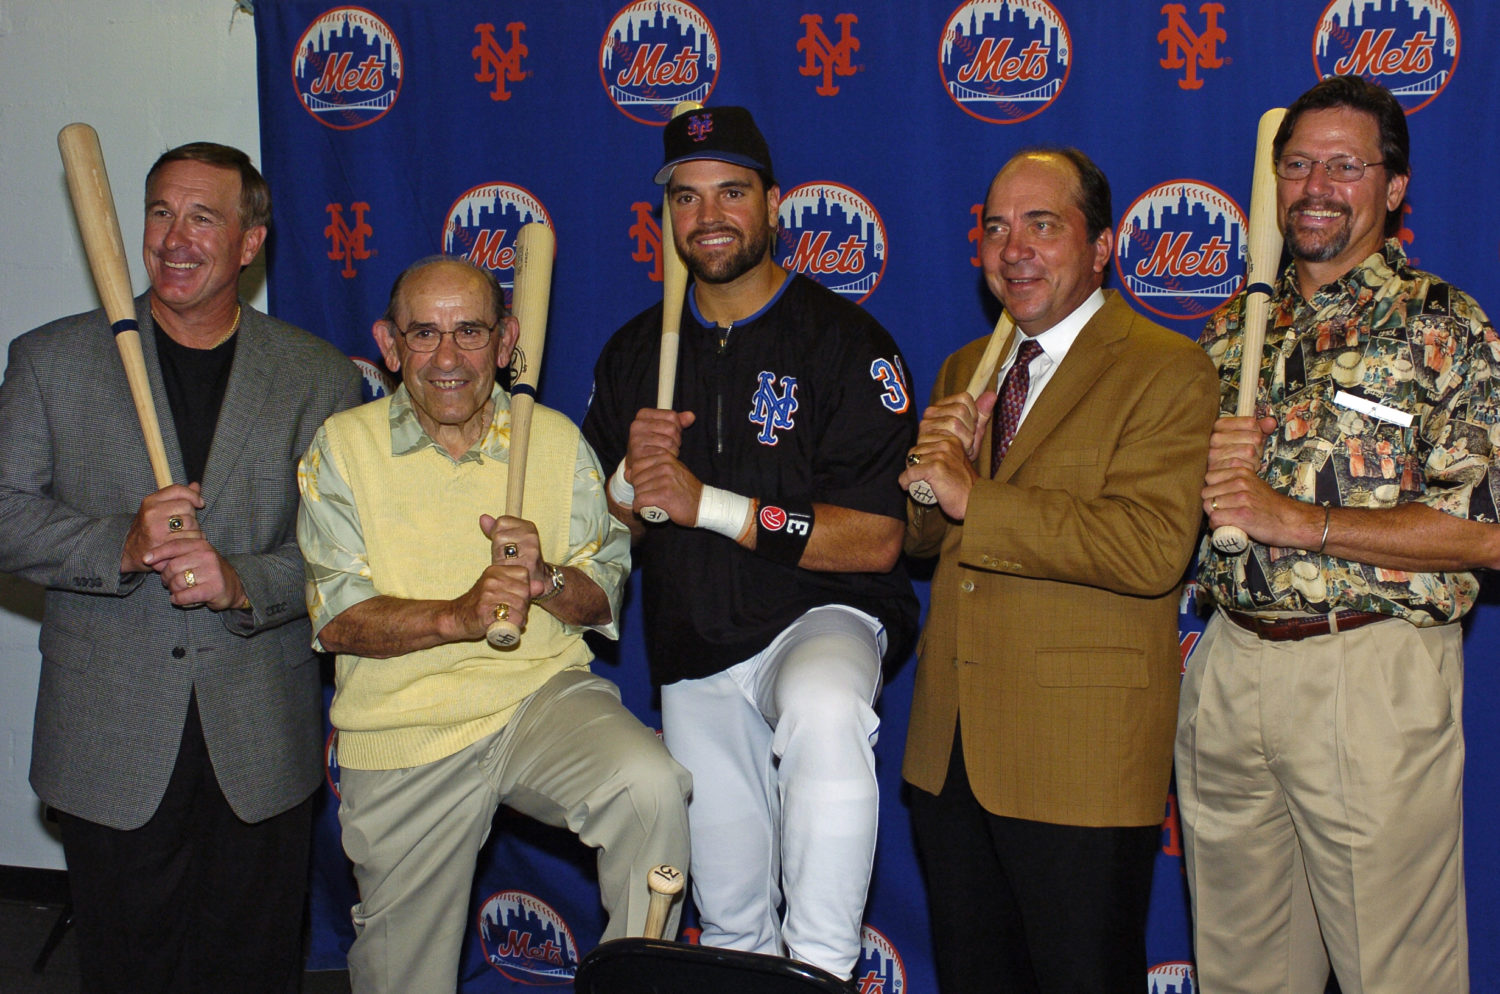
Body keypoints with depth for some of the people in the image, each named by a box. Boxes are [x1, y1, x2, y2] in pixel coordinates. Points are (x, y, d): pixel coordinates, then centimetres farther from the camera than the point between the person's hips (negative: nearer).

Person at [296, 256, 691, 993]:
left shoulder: (555, 440, 3)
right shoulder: (342, 447, -2)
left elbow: (604, 604, 3)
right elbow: (336, 621, -9)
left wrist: (546, 580, -20)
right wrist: (458, 616, -26)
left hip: (544, 695, 0)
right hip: (402, 737, 0)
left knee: (652, 788, -30)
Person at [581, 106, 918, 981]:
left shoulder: (846, 342, -9)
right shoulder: (637, 351, 7)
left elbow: (876, 541, -17)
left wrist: (707, 504, -22)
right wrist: (632, 481, -13)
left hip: (821, 618, -5)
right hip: (694, 653, 5)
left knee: (822, 713, -40)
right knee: (731, 916, 13)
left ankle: (824, 968, -29)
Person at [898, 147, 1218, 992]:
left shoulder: (1168, 372, -9)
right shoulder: (965, 370, 14)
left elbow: (1154, 549, -23)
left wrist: (974, 497, -20)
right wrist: (934, 468, -8)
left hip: (1082, 761, -6)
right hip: (950, 748, 7)